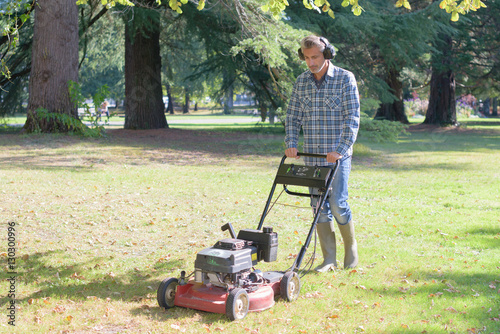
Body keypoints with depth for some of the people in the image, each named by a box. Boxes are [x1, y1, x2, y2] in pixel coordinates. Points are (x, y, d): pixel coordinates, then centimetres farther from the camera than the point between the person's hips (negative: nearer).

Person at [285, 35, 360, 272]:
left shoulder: (345, 79, -5)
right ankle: (329, 259, 11)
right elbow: (293, 116, 12)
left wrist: (341, 150, -19)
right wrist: (291, 144, -3)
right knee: (319, 206, 4)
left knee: (337, 204, -7)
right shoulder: (301, 81, 8)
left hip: (337, 155, -4)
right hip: (312, 156, 4)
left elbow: (352, 119, -10)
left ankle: (351, 248, 17)